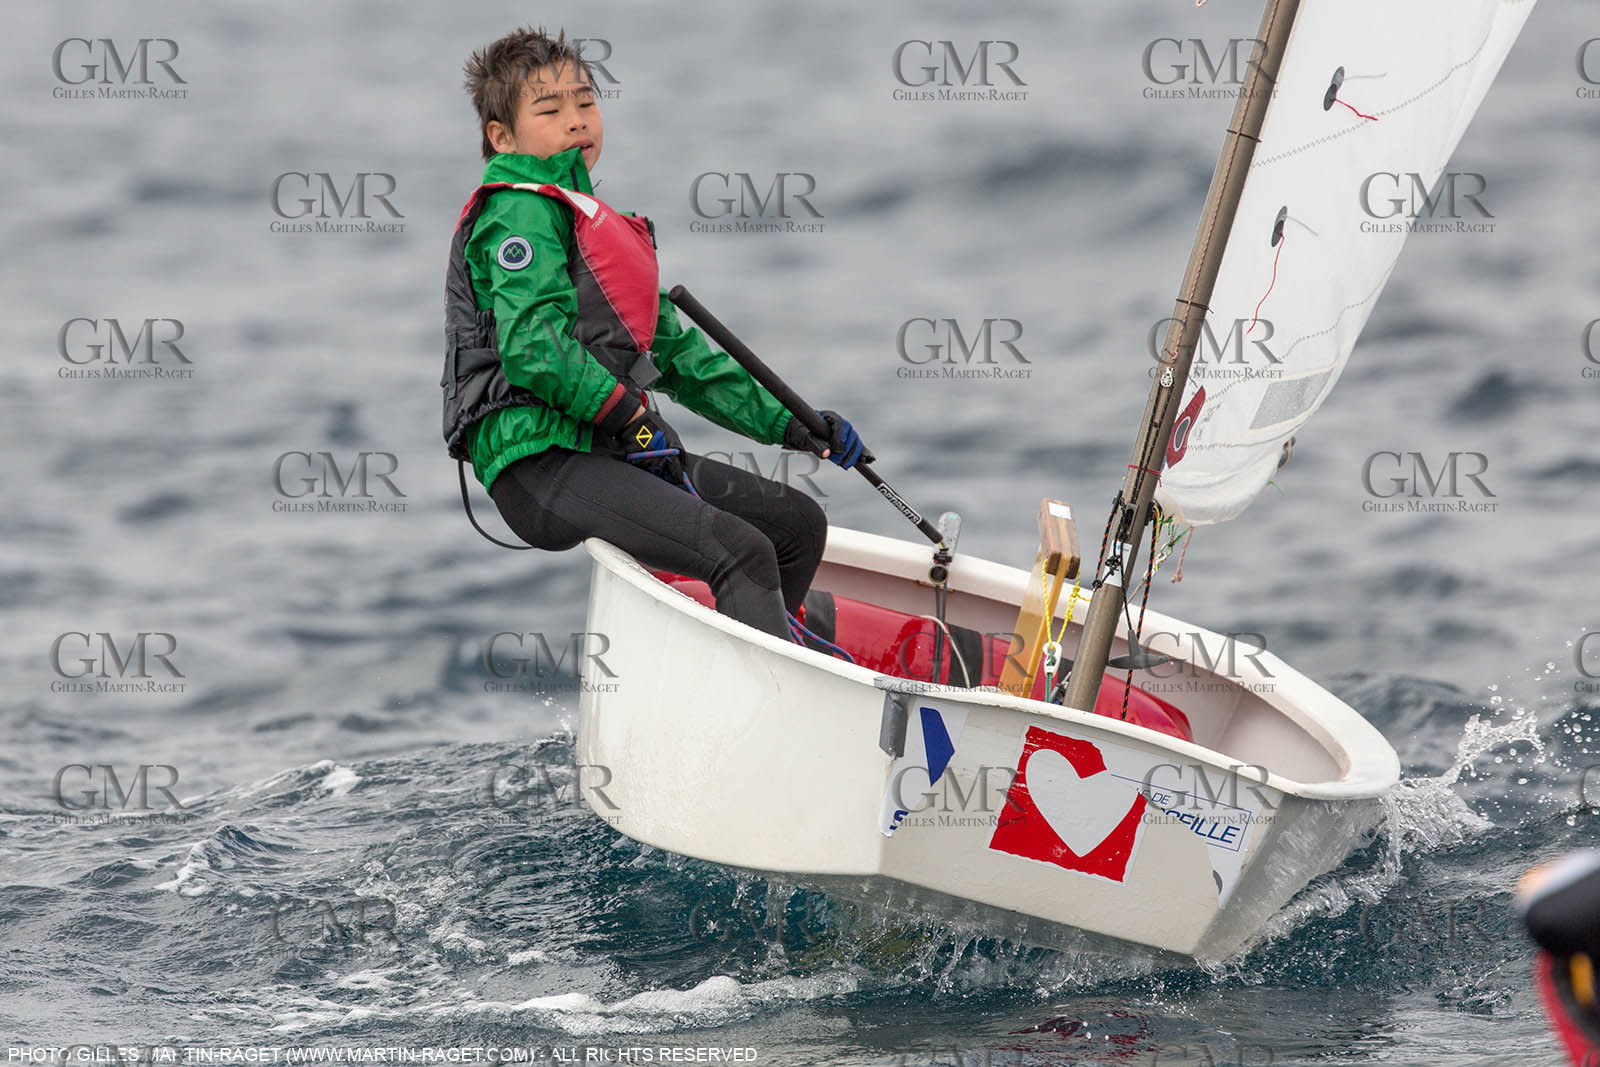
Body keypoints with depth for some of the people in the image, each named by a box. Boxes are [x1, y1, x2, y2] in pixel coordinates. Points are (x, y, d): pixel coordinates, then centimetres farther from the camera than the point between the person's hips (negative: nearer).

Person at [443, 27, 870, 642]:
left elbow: (675, 352, 27)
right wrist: (629, 413, -13)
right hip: (541, 460, -10)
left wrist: (790, 424, 20)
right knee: (743, 553, -26)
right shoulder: (521, 211, -5)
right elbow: (532, 347, -20)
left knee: (798, 523, 12)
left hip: (611, 453, 10)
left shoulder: (600, 223, 27)